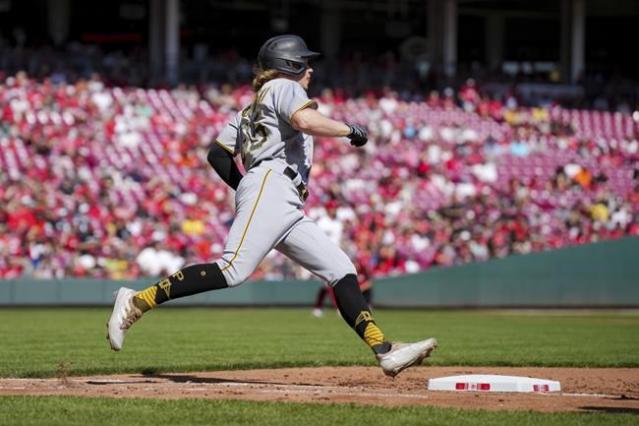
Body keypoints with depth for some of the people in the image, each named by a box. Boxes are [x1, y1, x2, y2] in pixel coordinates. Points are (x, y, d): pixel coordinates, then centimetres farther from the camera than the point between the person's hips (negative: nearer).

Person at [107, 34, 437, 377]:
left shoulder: (251, 109, 34)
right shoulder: (283, 87, 9)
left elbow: (217, 154, 26)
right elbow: (306, 121, -13)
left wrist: (245, 190, 27)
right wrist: (350, 130, 0)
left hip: (288, 210, 10)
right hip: (271, 186, -10)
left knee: (342, 271, 1)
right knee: (233, 270, -24)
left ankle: (385, 352, -8)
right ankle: (136, 303, -25)